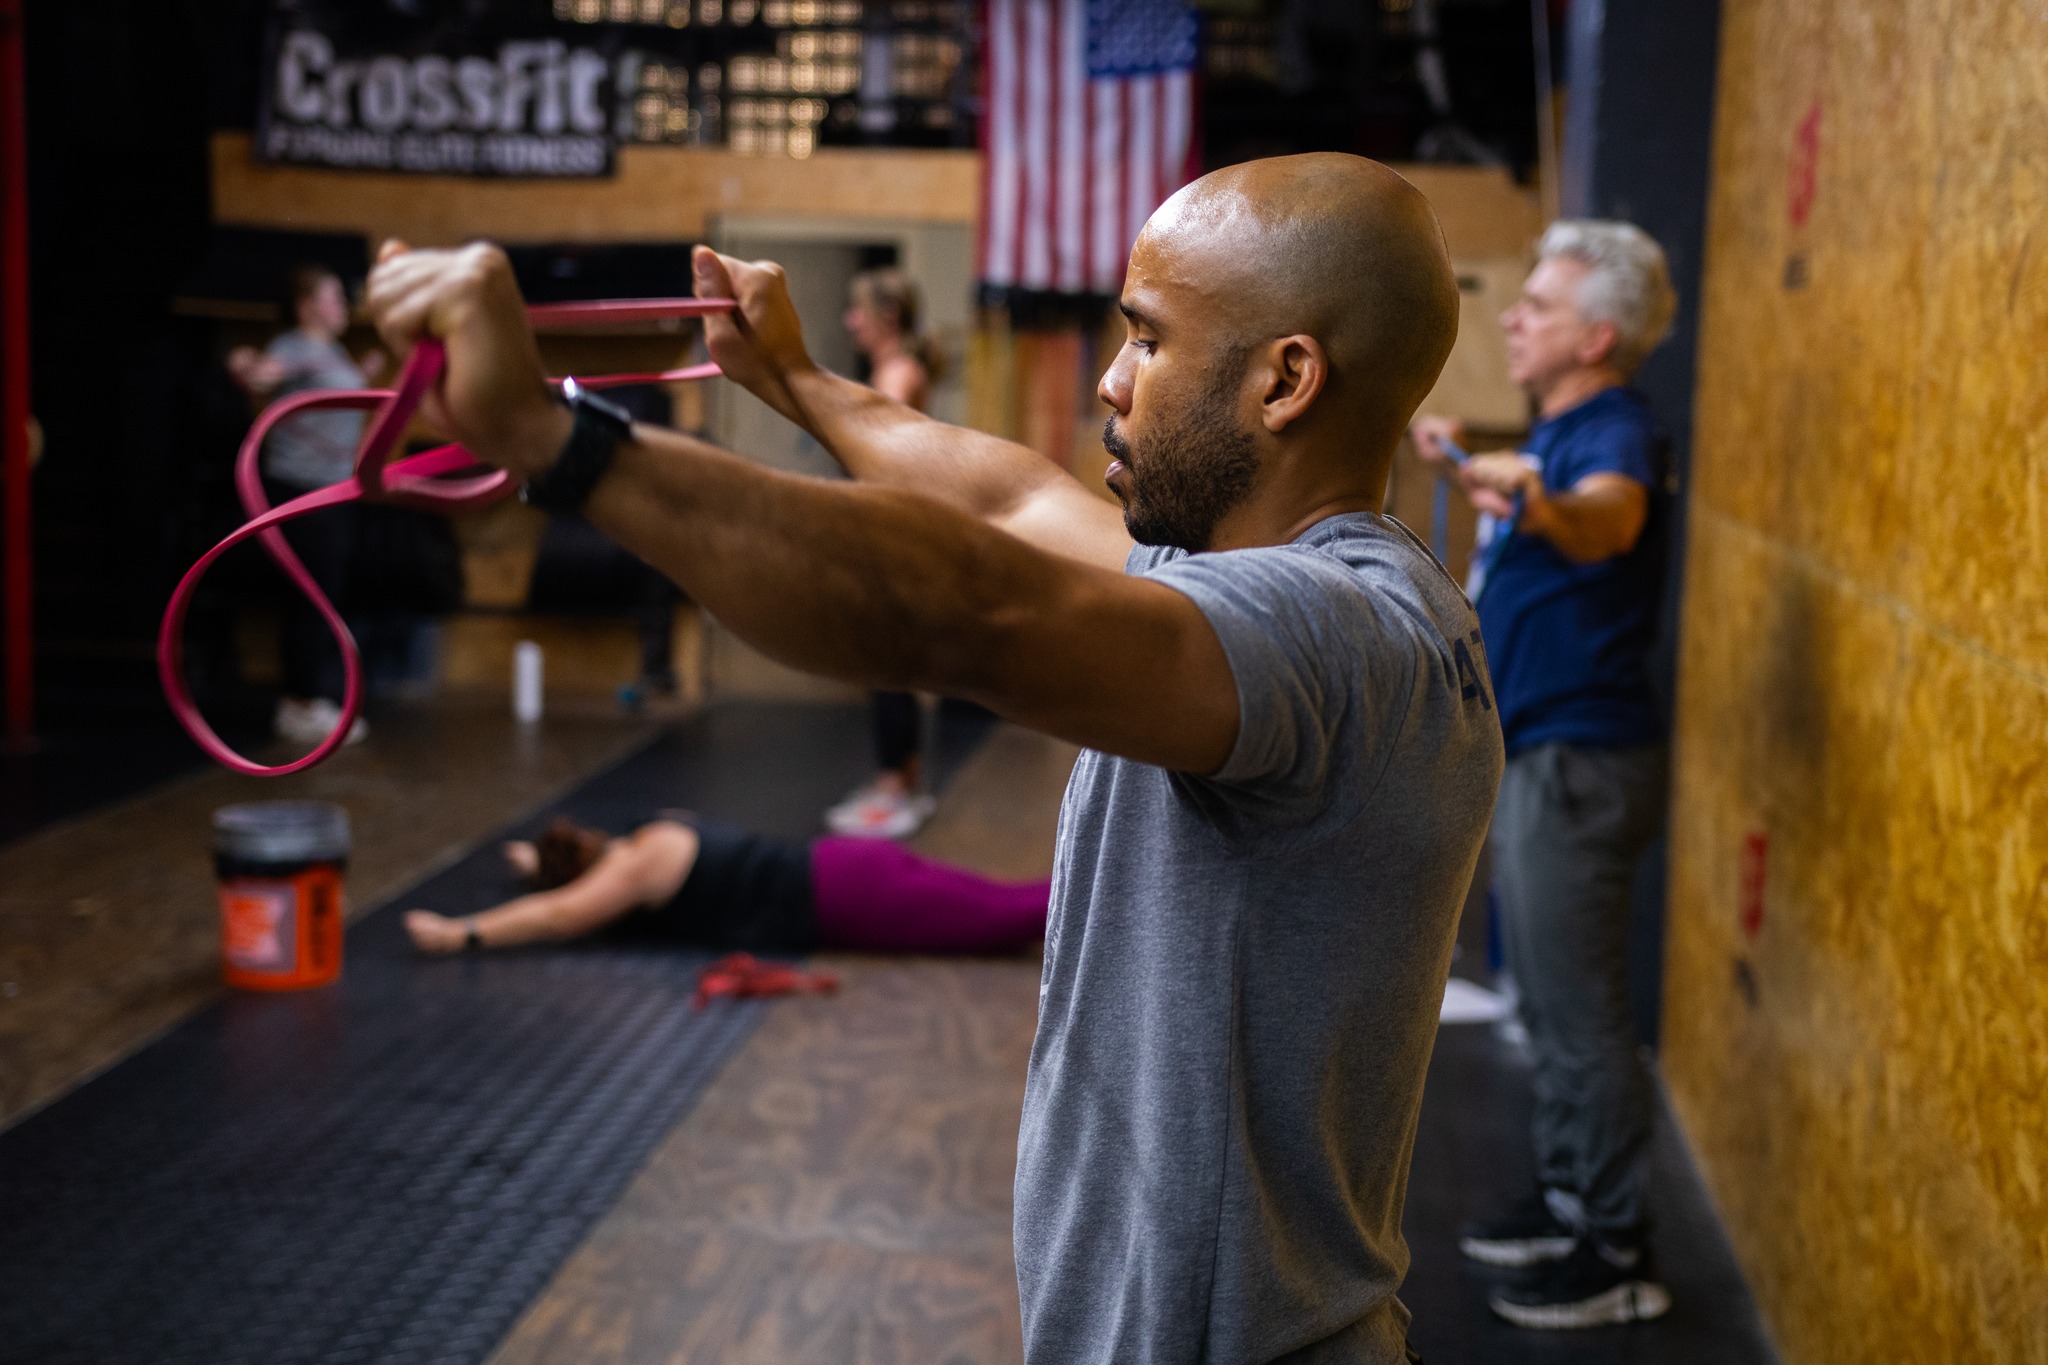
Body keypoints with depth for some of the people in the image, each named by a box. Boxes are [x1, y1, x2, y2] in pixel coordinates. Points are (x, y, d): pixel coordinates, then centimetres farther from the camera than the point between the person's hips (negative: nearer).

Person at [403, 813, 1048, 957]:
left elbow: (559, 917, -16)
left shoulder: (644, 862, -10)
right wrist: (547, 862, 45)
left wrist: (461, 934, -14)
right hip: (846, 868, 8)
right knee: (1004, 910, 4)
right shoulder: (661, 835, 17)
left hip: (846, 899, -8)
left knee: (1001, 917, -14)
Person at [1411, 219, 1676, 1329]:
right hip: (1537, 753, 10)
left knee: (1581, 1011, -3)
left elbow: (1609, 518, -45)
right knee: (1550, 1001, 19)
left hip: (1582, 761, -10)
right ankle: (1565, 1202, 32)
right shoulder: (1559, 432, 12)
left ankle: (1618, 1256, 7)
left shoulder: (1616, 435, -19)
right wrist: (1466, 460, 50)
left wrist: (1534, 501, -64)